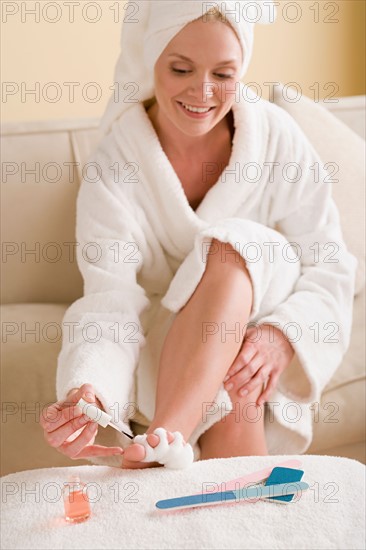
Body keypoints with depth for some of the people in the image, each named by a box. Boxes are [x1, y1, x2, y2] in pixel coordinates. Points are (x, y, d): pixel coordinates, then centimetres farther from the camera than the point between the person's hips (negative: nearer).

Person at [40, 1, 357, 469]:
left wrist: (283, 335, -29)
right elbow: (111, 302, -21)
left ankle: (160, 446, -39)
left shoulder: (276, 137, -9)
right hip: (167, 350, -1)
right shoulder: (113, 166, -12)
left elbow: (328, 265, -8)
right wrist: (84, 391, -42)